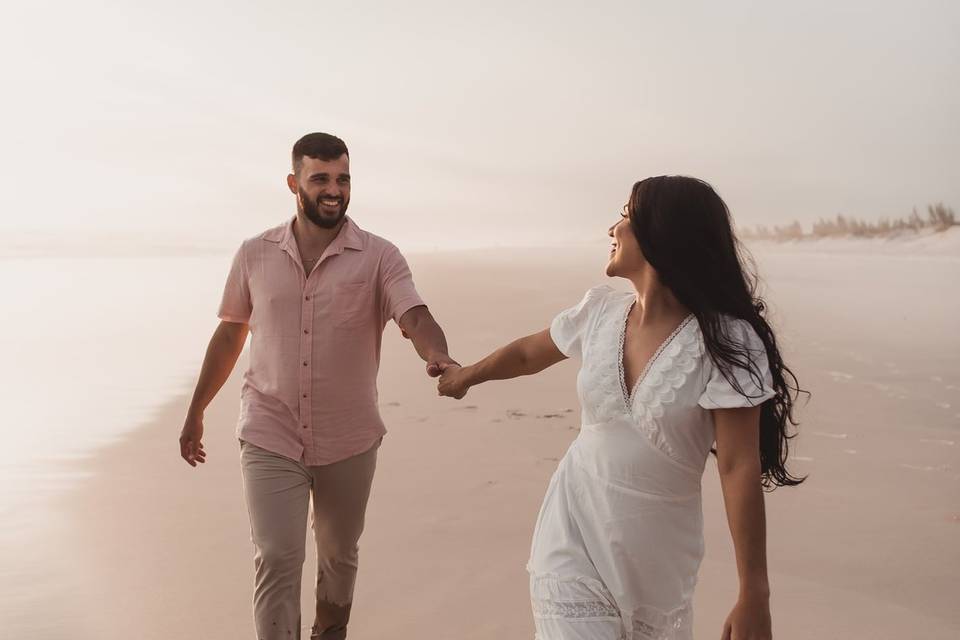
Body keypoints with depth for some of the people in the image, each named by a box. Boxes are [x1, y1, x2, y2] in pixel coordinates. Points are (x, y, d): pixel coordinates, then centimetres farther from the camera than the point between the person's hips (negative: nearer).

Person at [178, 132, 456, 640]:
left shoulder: (378, 257, -6)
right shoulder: (255, 255, 0)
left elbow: (415, 316, -22)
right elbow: (228, 335, 10)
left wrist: (438, 357, -45)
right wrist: (195, 414, 14)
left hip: (349, 441, 0)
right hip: (269, 438, 0)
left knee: (338, 554, 18)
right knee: (276, 560, -8)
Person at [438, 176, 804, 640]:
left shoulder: (724, 340, -17)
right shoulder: (600, 311, -2)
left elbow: (740, 470, -18)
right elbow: (528, 353, 17)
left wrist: (754, 595, -18)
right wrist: (466, 376, 35)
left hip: (657, 554, -2)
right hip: (573, 538, 3)